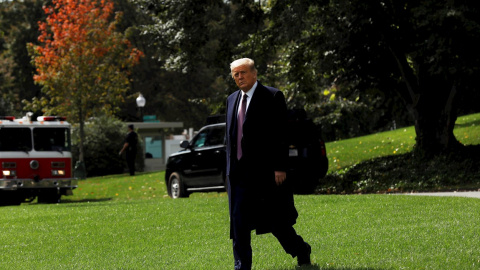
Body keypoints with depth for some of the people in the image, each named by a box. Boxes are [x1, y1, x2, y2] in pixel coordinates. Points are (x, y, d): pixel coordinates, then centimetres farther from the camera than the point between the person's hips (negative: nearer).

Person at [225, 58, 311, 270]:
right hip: (239, 173, 6)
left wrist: (279, 167, -15)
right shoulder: (232, 100, 14)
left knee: (276, 220, 3)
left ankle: (301, 252, 25)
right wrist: (230, 167, 13)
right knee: (238, 221, 2)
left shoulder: (272, 97, -6)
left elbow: (281, 135, -9)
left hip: (265, 171, -6)